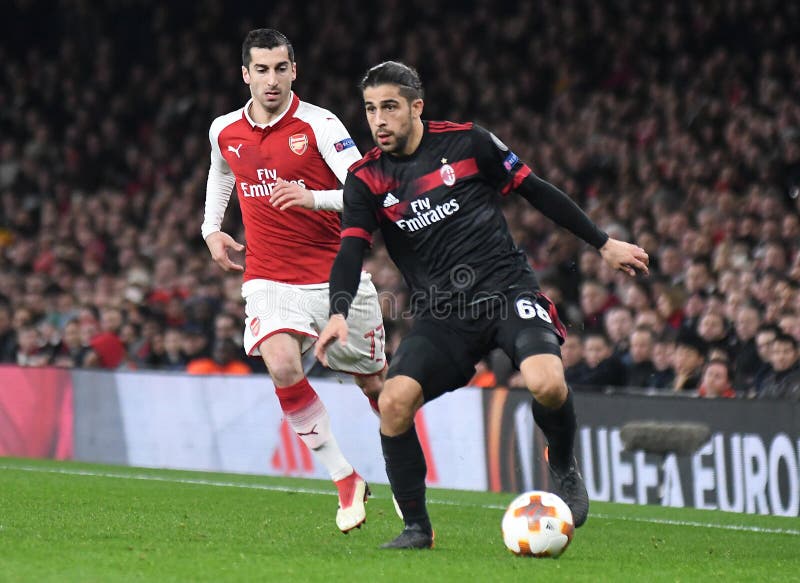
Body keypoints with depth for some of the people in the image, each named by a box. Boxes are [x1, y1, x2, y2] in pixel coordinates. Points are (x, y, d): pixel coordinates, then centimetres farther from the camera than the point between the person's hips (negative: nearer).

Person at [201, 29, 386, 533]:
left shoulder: (319, 125, -10)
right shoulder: (224, 132, 4)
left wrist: (312, 198, -33)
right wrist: (211, 229, 19)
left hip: (339, 275, -2)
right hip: (270, 278, 2)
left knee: (376, 384, 7)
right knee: (283, 365, -25)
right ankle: (346, 480, -14)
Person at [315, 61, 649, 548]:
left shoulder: (467, 142, 0)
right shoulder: (367, 179, 3)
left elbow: (537, 191, 8)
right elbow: (351, 250, -6)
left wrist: (604, 243, 11)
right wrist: (339, 314, -26)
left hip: (507, 289, -2)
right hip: (441, 314, 2)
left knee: (547, 383, -28)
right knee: (394, 402, -21)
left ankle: (564, 466, 6)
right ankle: (416, 527, -3)